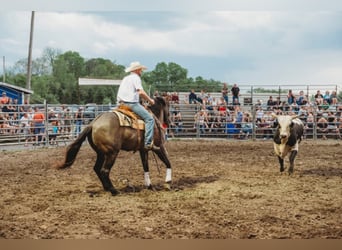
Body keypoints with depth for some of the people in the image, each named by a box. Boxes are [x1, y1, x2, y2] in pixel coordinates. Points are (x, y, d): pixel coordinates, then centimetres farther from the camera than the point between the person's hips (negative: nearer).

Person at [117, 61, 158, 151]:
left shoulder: (125, 78, 23)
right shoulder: (136, 77, -4)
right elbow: (141, 92, -17)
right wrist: (150, 100, -5)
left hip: (122, 103, 9)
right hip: (132, 103, -9)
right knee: (149, 119, -11)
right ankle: (148, 143, -21)